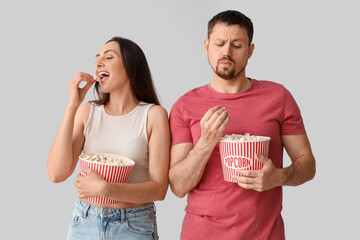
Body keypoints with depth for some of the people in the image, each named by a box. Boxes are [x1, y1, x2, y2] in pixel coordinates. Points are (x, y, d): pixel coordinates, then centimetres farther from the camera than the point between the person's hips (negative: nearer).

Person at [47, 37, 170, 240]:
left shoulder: (154, 114, -7)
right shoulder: (87, 112, 0)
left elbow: (159, 188, -10)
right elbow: (56, 174, -11)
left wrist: (106, 188, -23)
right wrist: (72, 106, -13)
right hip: (85, 223, 3)